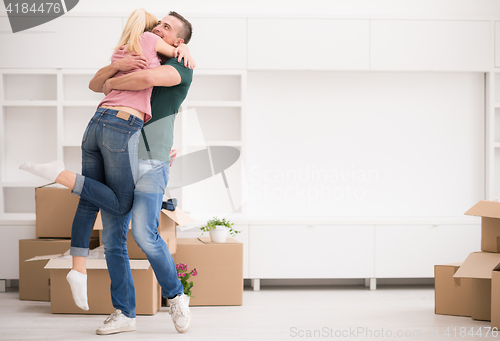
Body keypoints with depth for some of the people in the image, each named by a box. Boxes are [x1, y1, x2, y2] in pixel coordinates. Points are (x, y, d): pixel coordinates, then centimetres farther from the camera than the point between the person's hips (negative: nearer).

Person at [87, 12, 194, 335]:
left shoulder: (181, 67, -1)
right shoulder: (139, 66, 23)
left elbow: (148, 78, -24)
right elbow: (95, 84, 12)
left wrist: (113, 82, -6)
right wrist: (118, 63, -7)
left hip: (150, 161, -7)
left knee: (145, 235, -20)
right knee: (112, 240, 1)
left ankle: (175, 295, 4)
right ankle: (124, 314, 9)